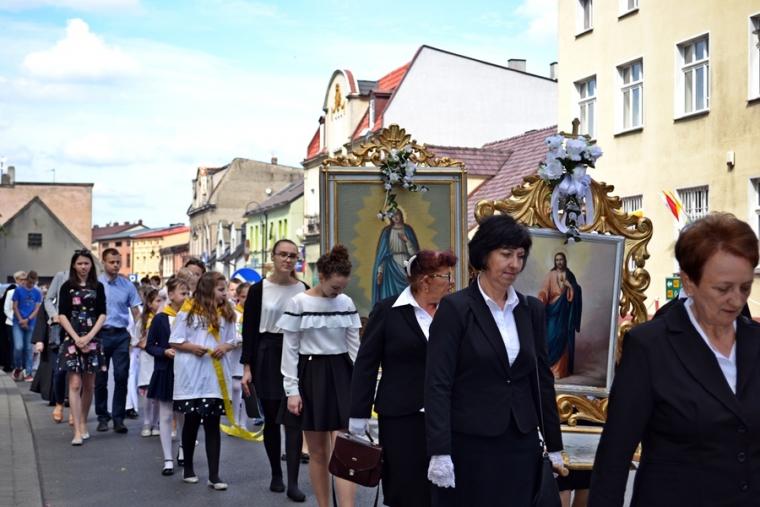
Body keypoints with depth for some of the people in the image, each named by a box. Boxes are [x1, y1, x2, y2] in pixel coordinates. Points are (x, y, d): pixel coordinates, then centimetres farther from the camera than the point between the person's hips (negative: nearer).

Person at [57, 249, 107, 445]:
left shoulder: (98, 287, 7)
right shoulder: (67, 287, 3)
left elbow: (102, 315, 3)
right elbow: (62, 315, -1)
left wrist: (89, 337, -10)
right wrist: (77, 338, -11)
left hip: (93, 340, 2)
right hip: (72, 339, -2)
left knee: (88, 385, 7)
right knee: (75, 384, -8)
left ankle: (83, 424, 23)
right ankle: (77, 431, -10)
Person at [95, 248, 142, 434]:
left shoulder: (127, 285, 4)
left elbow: (136, 312, 6)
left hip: (121, 335, 1)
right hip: (101, 334, -1)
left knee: (121, 376, -2)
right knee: (100, 378, 7)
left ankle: (118, 417, 6)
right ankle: (102, 416, 19)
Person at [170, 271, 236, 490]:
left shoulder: (226, 312, 5)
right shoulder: (189, 311, -4)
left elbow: (232, 341, 12)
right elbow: (175, 341, -2)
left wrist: (225, 347, -9)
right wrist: (192, 347, -18)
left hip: (216, 376, 2)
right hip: (191, 376, -2)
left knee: (212, 423, 1)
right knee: (192, 421, 11)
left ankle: (214, 475, 2)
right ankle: (188, 467, 28)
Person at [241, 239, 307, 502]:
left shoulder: (303, 290, 3)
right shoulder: (258, 290, -2)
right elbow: (249, 330, -1)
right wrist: (247, 367, -5)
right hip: (267, 356, 0)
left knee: (294, 417, -6)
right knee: (271, 418, 9)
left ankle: (293, 482, -4)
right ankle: (276, 474, 25)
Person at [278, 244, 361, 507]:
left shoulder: (346, 303, 3)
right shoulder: (298, 303, -7)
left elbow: (354, 346, 8)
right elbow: (289, 350, -5)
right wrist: (292, 390, -9)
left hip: (342, 377, 2)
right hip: (311, 377, -2)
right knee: (318, 451, 7)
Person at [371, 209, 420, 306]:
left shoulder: (408, 230, 6)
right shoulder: (386, 231, 5)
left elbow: (414, 251, 1)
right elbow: (382, 252, 2)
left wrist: (406, 240, -14)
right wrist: (380, 271, -5)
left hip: (406, 266, 0)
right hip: (391, 267, 0)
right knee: (391, 296, -3)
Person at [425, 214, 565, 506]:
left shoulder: (532, 309, 8)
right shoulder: (455, 308, -8)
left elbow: (542, 378, 12)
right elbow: (437, 384, -11)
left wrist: (554, 445, 11)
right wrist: (439, 452, -17)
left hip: (522, 444, 5)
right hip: (468, 445, -4)